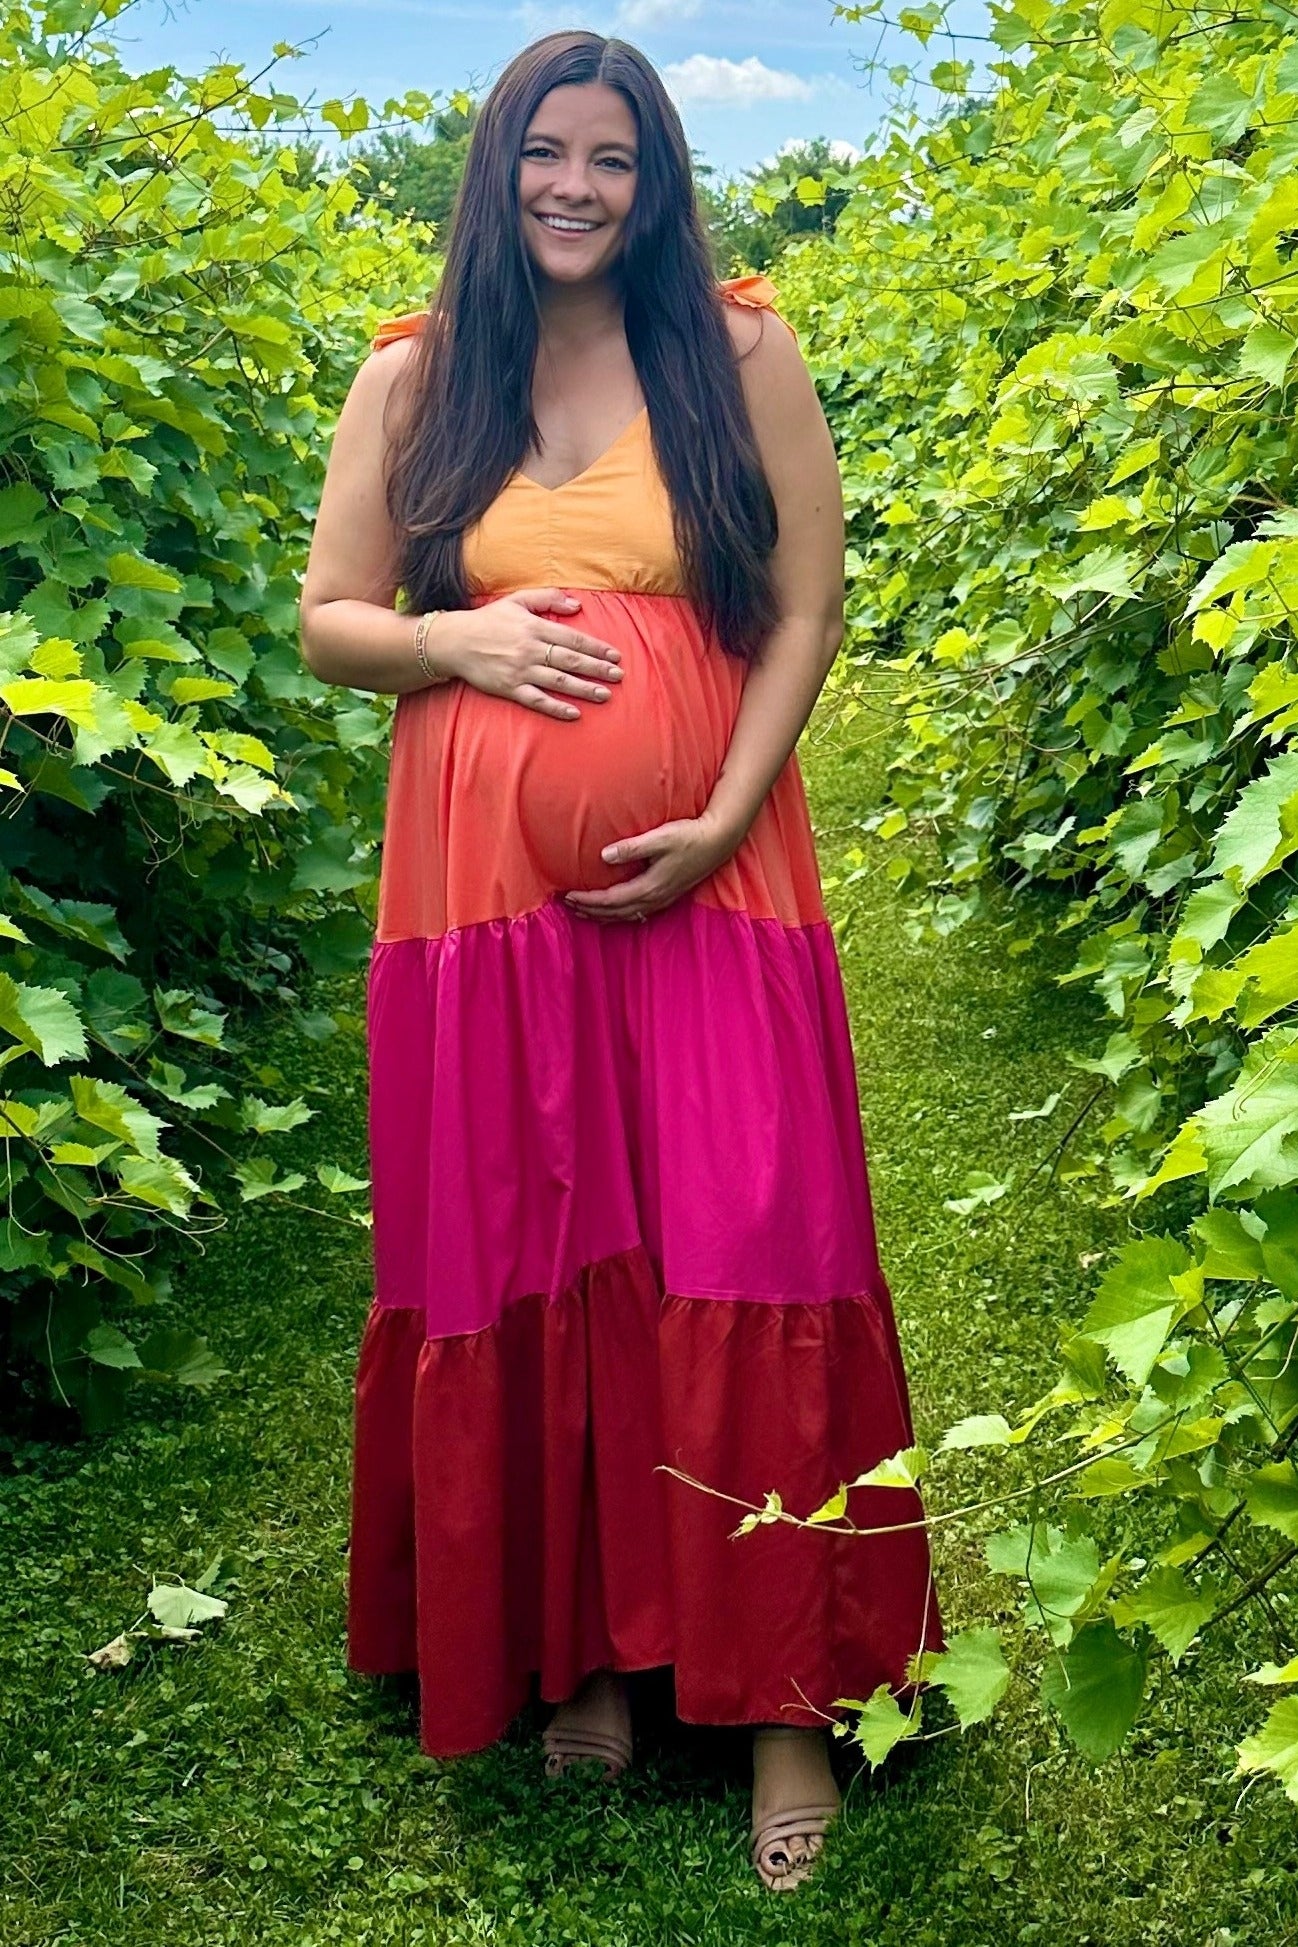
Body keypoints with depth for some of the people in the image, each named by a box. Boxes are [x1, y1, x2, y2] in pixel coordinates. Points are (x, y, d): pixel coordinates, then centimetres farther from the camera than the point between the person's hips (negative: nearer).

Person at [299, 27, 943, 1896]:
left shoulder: (740, 349, 4)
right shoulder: (412, 378, 8)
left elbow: (807, 610, 2)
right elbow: (327, 623, 12)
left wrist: (719, 824, -10)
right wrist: (457, 639, -10)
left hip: (707, 883, -2)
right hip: (484, 892, 2)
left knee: (739, 1265, -4)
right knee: (512, 1260, 6)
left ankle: (781, 1689, 10)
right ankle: (564, 1643, 24)